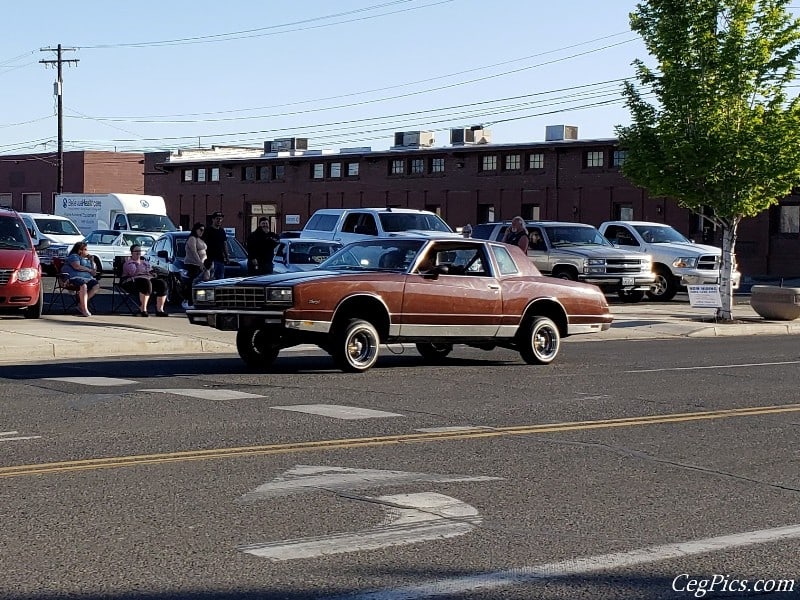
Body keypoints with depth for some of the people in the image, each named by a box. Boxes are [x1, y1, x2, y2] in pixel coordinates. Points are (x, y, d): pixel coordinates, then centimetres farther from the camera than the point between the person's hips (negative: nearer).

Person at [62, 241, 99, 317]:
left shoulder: (86, 259, 29)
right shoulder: (74, 256, 5)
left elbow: (93, 269, 29)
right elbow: (77, 266, -14)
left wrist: (91, 260, 17)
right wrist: (89, 270, -6)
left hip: (87, 277, 9)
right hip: (75, 276, -8)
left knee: (96, 286, -16)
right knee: (83, 285, -37)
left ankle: (81, 304, -16)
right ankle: (84, 309, -42)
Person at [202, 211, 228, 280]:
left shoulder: (222, 231, 17)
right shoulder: (208, 230, -4)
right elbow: (204, 244, -8)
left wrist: (226, 256, 15)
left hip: (221, 259, 7)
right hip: (211, 259, -7)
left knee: (221, 278, 9)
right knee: (211, 278, -10)